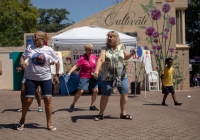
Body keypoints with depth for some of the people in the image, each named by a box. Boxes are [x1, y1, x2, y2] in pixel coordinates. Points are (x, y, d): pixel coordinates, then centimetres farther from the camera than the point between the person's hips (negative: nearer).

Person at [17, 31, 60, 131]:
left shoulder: (49, 50, -4)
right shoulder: (30, 47, -2)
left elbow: (57, 62, 5)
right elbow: (23, 56, 12)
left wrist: (57, 75, 3)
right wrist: (21, 62, -11)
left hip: (46, 78, 0)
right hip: (31, 78, 1)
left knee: (48, 100, -2)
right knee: (28, 100, 1)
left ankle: (49, 124, 11)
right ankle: (22, 121, 26)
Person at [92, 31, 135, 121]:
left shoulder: (121, 47, 4)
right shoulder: (105, 49, -5)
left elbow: (126, 57, 17)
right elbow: (100, 59, -19)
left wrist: (131, 54, -4)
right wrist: (96, 70, -34)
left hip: (122, 76, 3)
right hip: (108, 77, -3)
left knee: (124, 94, 5)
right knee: (105, 96, 3)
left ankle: (123, 113, 22)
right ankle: (101, 114, 19)